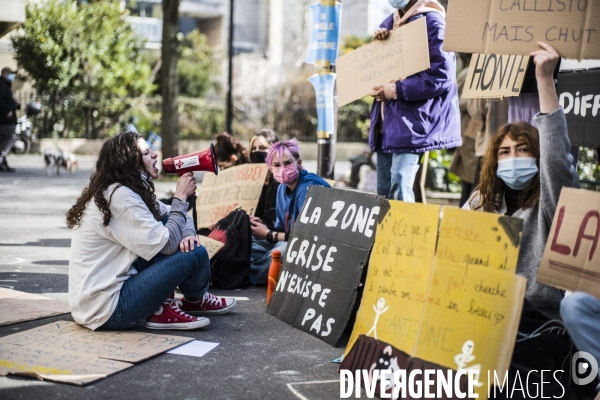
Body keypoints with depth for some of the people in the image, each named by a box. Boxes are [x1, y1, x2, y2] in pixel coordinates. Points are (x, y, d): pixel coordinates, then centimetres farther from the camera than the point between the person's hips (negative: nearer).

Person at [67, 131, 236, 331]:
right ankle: (196, 300, 21)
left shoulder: (114, 191, 9)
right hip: (106, 310, -10)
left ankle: (163, 304, 11)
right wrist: (181, 196, -11)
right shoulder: (120, 197, -21)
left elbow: (171, 215, 16)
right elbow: (167, 244, -22)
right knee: (195, 254, -11)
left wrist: (188, 233, -6)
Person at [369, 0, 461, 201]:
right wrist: (377, 41, 1)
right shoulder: (391, 21, 17)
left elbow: (442, 76, -17)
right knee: (383, 193, 9)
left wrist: (396, 90, -17)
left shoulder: (431, 22, -9)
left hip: (411, 120, -8)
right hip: (386, 120, 8)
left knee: (399, 191, -15)